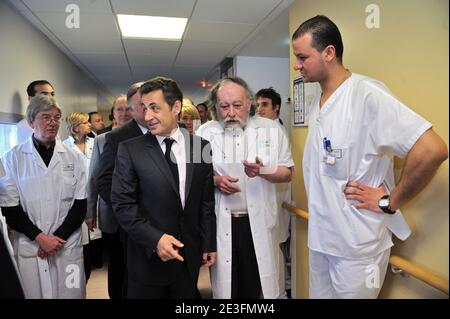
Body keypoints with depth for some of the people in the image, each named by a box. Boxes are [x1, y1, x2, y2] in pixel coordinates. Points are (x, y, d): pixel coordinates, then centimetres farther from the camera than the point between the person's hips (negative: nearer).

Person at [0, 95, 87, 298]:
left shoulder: (73, 158, 3)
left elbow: (80, 204, 2)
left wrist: (58, 237, -7)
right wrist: (40, 238, -9)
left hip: (68, 247, 1)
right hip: (28, 247, -1)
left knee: (71, 293, 8)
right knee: (32, 292, 7)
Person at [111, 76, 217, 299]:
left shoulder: (201, 147, -1)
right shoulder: (129, 150, -7)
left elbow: (207, 201, 4)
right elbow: (122, 204, -8)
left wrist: (209, 245, 6)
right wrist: (154, 238, -18)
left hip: (190, 256, 3)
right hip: (148, 257, -2)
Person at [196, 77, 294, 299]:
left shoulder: (271, 129, 0)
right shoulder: (205, 133, 2)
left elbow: (287, 173, 2)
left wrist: (263, 171, -17)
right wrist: (215, 180, -12)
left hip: (260, 222, 0)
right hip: (221, 223, 1)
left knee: (265, 285, 11)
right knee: (225, 285, 14)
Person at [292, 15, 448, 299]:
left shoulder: (368, 94, -19)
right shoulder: (317, 102, 6)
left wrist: (389, 202, -16)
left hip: (357, 246, -7)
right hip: (319, 239, 7)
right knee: (320, 293, 20)